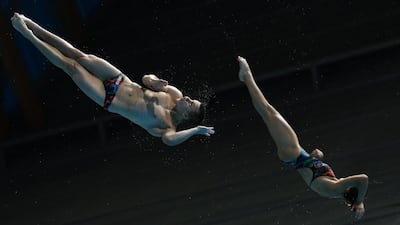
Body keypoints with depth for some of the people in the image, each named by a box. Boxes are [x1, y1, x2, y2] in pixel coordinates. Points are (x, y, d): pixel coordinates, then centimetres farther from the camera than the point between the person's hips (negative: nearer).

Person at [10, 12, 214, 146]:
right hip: (119, 81, 4)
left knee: (71, 65, -7)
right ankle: (28, 25, 7)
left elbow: (168, 139, -46)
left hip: (108, 99, -4)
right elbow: (146, 78, 2)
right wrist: (155, 82, -21)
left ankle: (27, 34, 4)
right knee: (80, 56, -3)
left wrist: (196, 130, -36)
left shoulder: (167, 126, -22)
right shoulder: (174, 94, -5)